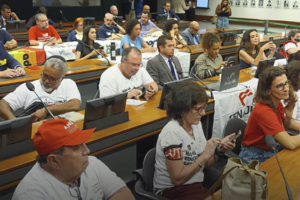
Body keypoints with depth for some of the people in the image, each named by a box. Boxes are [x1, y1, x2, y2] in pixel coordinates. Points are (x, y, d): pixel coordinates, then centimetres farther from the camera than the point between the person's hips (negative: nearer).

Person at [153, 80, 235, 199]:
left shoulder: (196, 123, 4)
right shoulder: (171, 132, -20)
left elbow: (204, 164, 9)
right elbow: (178, 179, -20)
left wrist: (220, 148, -7)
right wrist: (205, 155, -21)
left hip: (197, 184, 7)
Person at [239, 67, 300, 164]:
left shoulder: (277, 102, -3)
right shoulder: (263, 110, -27)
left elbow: (287, 125, 14)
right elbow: (291, 144, -30)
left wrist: (289, 113, -6)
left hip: (271, 150, 8)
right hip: (255, 157, -8)